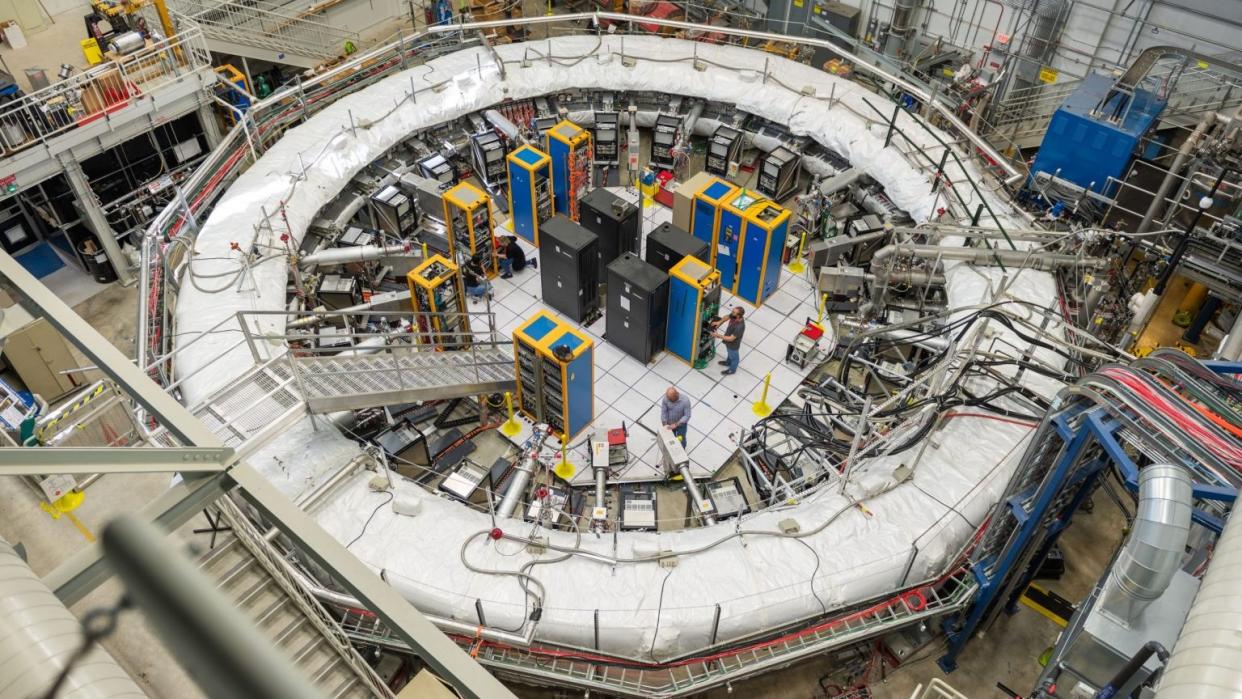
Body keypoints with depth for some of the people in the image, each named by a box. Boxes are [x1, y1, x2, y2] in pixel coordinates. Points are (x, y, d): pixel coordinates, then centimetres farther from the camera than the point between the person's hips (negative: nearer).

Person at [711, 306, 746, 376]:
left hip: (733, 344, -7)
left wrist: (718, 335, -35)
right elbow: (727, 317, 2)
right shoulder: (734, 317, -23)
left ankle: (732, 370, 52)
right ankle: (728, 363, 65)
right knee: (729, 353, 35)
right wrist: (720, 322, -12)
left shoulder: (739, 327, -45)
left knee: (733, 357, 24)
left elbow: (730, 339, -37)